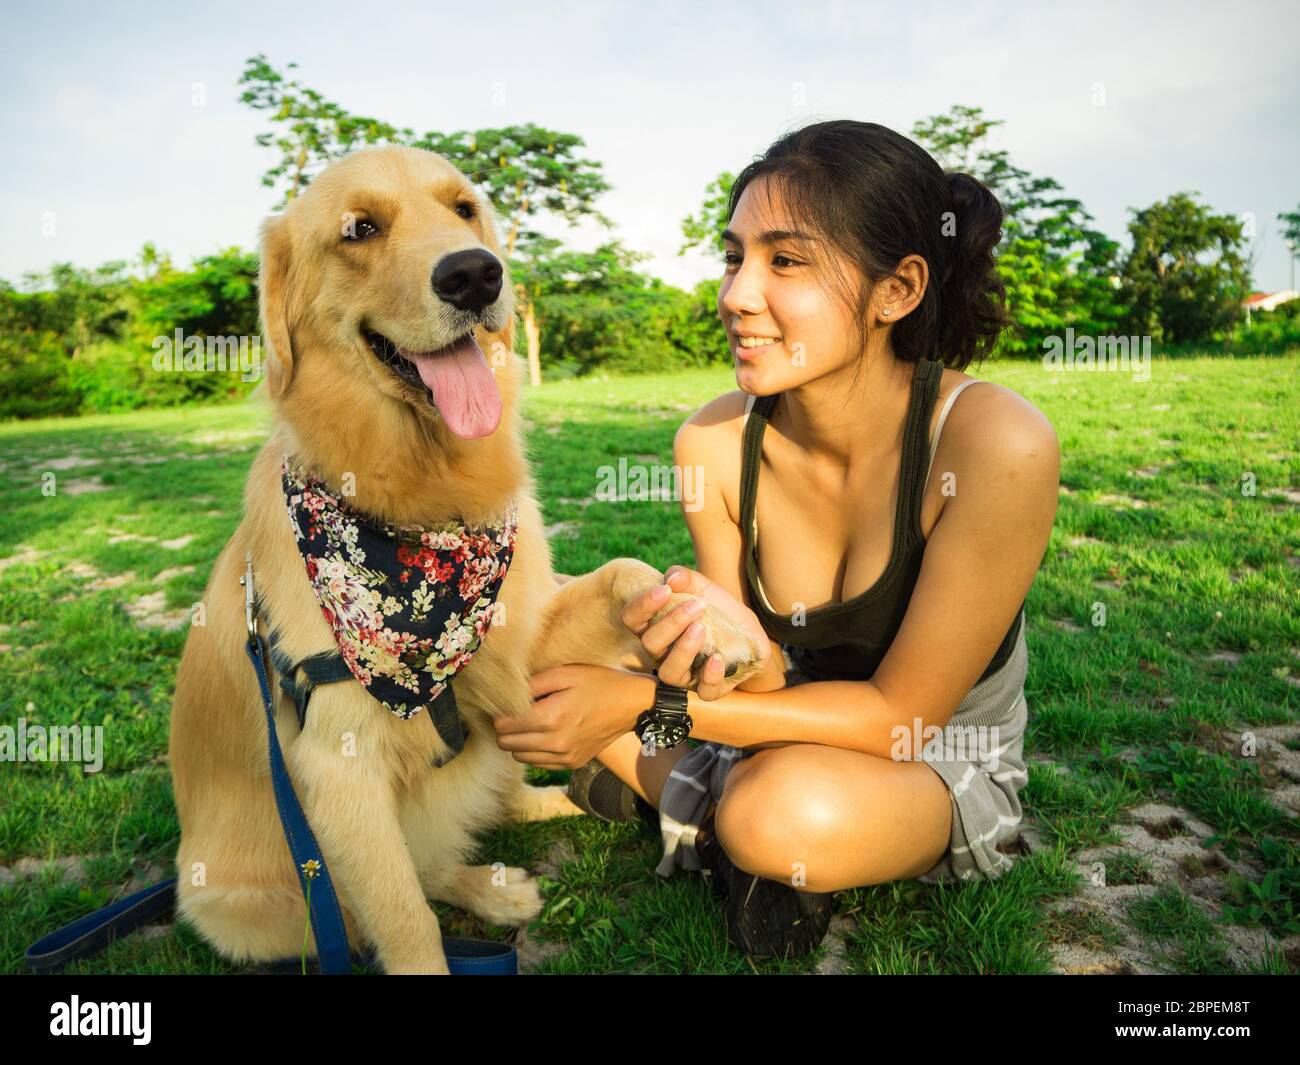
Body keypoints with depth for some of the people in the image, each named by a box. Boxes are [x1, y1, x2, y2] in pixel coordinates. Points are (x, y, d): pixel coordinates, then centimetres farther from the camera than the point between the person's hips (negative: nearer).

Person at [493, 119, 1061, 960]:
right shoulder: (715, 442, -16)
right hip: (797, 730, 4)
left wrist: (647, 704, -27)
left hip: (944, 766, -3)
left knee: (790, 809, -37)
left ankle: (690, 800, -4)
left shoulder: (994, 446, -29)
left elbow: (899, 714, -23)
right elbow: (771, 680, -10)